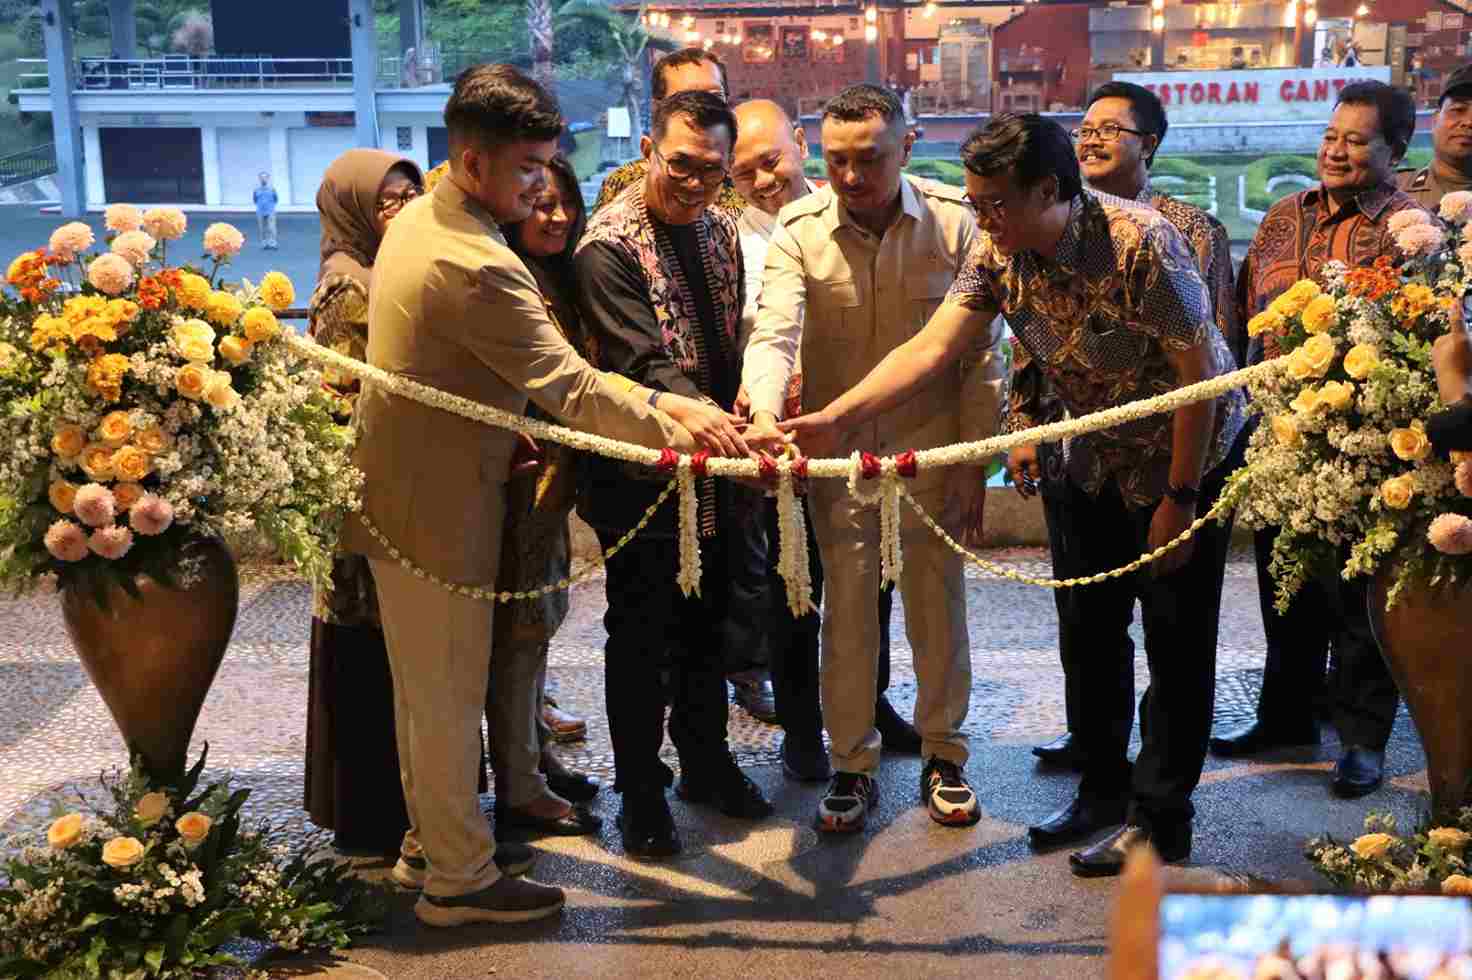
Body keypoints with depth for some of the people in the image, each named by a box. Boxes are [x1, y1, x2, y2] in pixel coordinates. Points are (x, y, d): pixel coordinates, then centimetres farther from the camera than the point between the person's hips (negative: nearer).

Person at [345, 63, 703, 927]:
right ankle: (459, 880, 19)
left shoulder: (419, 219, 7)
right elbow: (572, 386, -26)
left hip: (406, 491, 10)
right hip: (437, 507, -10)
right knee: (449, 697, 4)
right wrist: (678, 426, -19)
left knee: (427, 688, 21)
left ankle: (430, 843, 36)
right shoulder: (476, 266, -27)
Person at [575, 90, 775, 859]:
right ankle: (640, 789, 23)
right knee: (641, 639, 8)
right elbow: (640, 362, -26)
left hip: (717, 475, 7)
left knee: (707, 629, 20)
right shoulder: (609, 245, -17)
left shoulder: (719, 227, 7)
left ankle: (706, 760, 38)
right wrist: (691, 412, -43)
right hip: (644, 478, -7)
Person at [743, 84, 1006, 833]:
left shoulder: (954, 221, -9)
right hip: (837, 447, 0)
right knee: (848, 610, 8)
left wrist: (976, 462, -7)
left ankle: (943, 756, 28)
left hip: (932, 445, 0)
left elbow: (981, 351, -5)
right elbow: (774, 333, -22)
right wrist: (765, 412, -42)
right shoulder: (799, 231, -10)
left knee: (939, 604, 10)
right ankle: (852, 765, 23)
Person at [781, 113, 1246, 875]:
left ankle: (1160, 818, 13)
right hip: (1101, 461, 7)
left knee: (1178, 642, 1)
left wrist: (1178, 497, -20)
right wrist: (833, 418, -32)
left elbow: (1198, 372, -24)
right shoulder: (998, 253, -12)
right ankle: (1103, 789, 30)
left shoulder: (1139, 243, -29)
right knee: (1090, 628, 13)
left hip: (1188, 454, -6)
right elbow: (931, 347, -19)